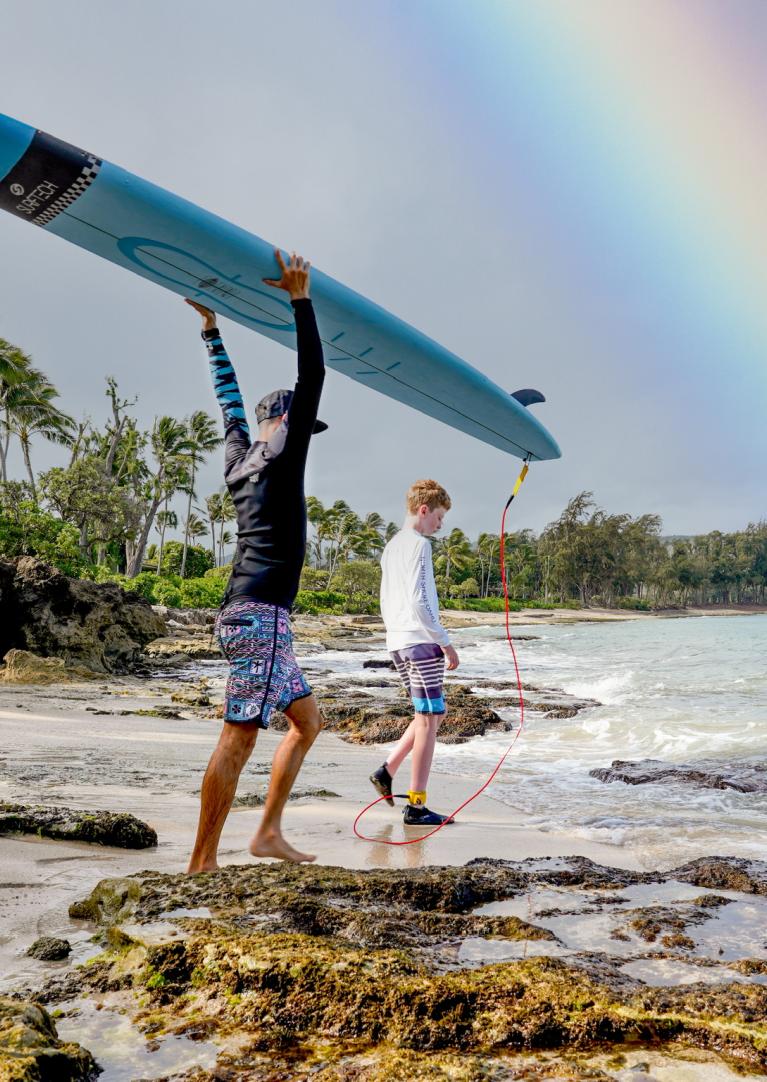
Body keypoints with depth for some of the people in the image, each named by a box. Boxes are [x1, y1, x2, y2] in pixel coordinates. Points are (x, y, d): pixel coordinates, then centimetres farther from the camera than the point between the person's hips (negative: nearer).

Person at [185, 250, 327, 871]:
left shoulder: (239, 459, 18)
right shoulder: (282, 456, -4)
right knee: (240, 737, -9)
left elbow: (230, 400, 30)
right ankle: (203, 862, -4)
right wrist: (301, 300, -8)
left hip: (247, 616, 10)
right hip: (260, 615, -10)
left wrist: (212, 326, 36)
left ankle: (268, 833, 17)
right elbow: (312, 379, -10)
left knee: (308, 718, 16)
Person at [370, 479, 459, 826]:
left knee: (431, 715, 18)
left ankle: (387, 771, 14)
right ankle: (416, 806, -1)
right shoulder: (418, 544, -10)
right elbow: (419, 601, -18)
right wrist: (445, 642, -13)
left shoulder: (391, 547, 19)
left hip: (396, 642, 9)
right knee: (429, 719, -4)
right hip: (419, 641, -9)